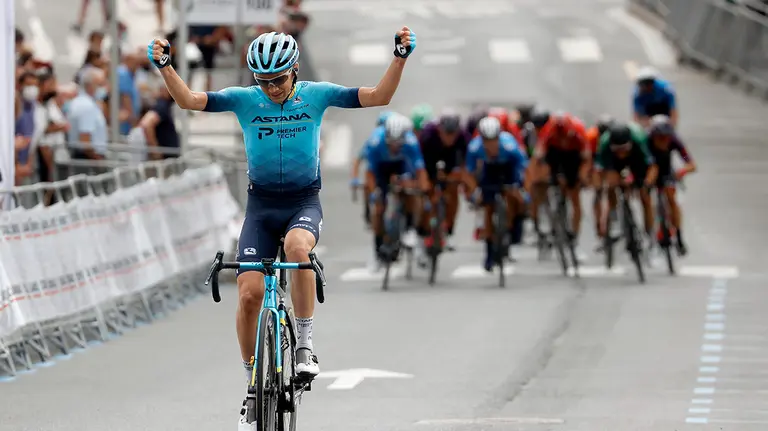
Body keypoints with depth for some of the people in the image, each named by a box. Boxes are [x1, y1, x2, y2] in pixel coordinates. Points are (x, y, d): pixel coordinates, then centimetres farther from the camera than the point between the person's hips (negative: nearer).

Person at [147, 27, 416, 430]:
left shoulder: (316, 94, -4)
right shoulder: (245, 99, -4)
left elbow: (379, 97, -6)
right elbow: (188, 100, -11)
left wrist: (400, 56, -19)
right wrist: (165, 66, -26)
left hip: (305, 202, -1)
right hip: (261, 204, 2)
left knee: (297, 245, -36)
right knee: (249, 292, -11)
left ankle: (305, 341, -20)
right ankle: (253, 382, 7)